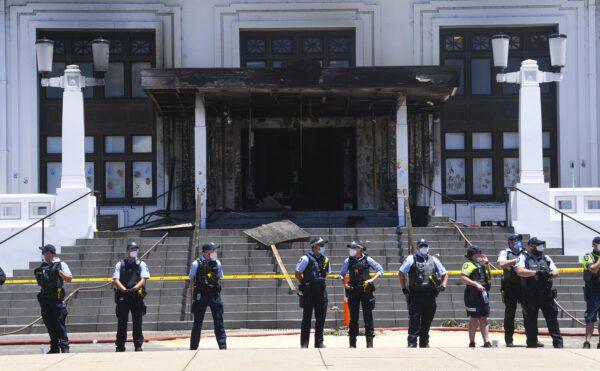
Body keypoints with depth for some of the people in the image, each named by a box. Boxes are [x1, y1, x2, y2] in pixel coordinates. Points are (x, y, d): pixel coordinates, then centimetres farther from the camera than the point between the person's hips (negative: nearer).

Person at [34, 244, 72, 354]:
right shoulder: (44, 265, 15)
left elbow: (69, 278, -10)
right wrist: (37, 273, 3)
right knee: (49, 324, 8)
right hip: (45, 299, 7)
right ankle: (54, 348, 14)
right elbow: (39, 281, 23)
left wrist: (59, 271, -21)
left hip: (57, 299, -7)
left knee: (59, 324, -10)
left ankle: (64, 347, -9)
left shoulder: (61, 264, -2)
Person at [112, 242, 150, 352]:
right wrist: (125, 290, -16)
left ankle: (138, 345, 4)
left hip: (137, 296, 0)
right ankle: (120, 346, 7)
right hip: (122, 296, 0)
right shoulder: (120, 264, 10)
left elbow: (143, 279, -1)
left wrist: (134, 289, -19)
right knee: (121, 322, 2)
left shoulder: (141, 264, 11)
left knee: (137, 322, -1)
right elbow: (115, 280, 0)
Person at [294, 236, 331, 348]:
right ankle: (304, 343, 2)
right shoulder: (306, 258, -9)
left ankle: (319, 342, 13)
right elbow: (297, 273, -6)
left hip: (321, 291, 6)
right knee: (307, 318, -1)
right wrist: (304, 285, -2)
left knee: (321, 318, 6)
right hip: (309, 293, -6)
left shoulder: (325, 259, 10)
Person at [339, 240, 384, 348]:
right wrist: (344, 283, -3)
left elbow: (380, 270, 6)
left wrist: (372, 279, -7)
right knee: (353, 317, 4)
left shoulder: (367, 260, 1)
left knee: (368, 316, -1)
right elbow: (342, 274, 15)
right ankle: (352, 342, 9)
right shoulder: (348, 261, 6)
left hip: (366, 290, -2)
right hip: (353, 291, 2)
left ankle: (369, 341, 2)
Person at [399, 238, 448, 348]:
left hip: (430, 295, 4)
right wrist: (404, 289, -1)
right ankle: (412, 343, -8)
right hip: (415, 295, -4)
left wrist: (443, 286, 6)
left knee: (426, 322, 8)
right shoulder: (411, 259, 4)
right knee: (414, 320, -8)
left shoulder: (433, 260, 16)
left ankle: (424, 343, 17)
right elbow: (401, 273, 5)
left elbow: (444, 274, 23)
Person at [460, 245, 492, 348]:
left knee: (484, 319, 6)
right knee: (474, 318, -4)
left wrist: (487, 264, 15)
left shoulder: (481, 264, 19)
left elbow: (488, 277, 26)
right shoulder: (468, 264, -7)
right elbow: (463, 278, -19)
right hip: (473, 296, -8)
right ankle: (472, 343, 1)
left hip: (483, 294, 8)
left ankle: (487, 342, 5)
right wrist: (476, 284, -24)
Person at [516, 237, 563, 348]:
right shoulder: (523, 257, 2)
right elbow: (520, 271, -16)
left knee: (552, 318, 0)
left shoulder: (546, 258, 17)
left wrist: (549, 274, -14)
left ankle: (558, 343, 4)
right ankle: (532, 344, 11)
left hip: (546, 294, 3)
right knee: (530, 321, 2)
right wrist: (536, 272, -25)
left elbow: (556, 272, 10)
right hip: (530, 296, -3)